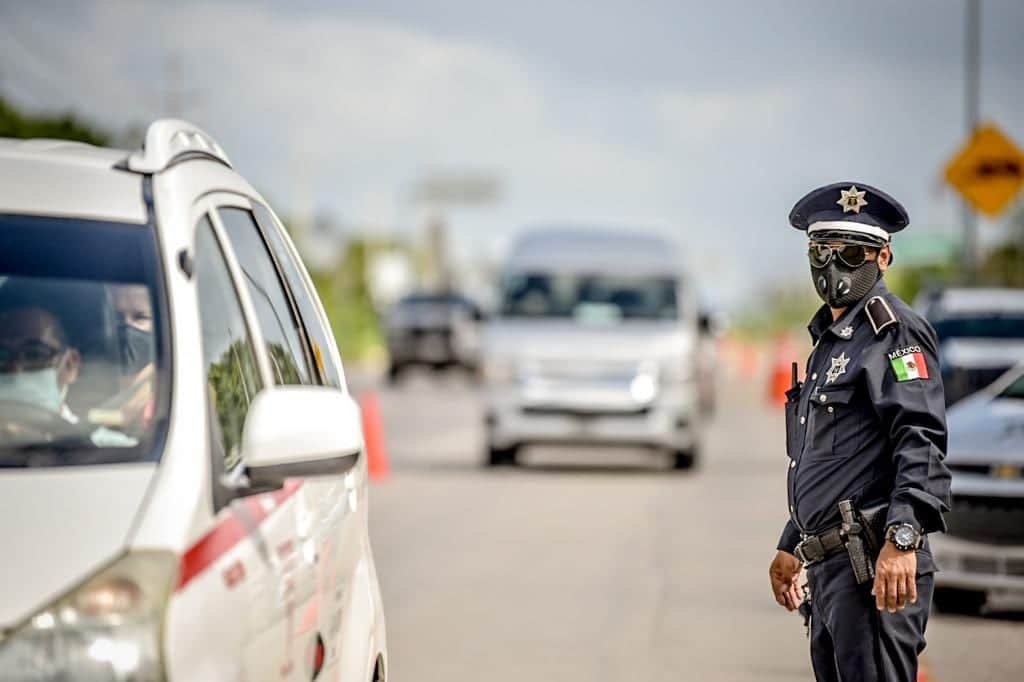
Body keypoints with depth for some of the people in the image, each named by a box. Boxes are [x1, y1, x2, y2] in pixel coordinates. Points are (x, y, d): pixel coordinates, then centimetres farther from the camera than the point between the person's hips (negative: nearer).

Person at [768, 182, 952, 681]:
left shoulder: (894, 331, -7)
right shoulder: (829, 341, 23)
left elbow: (921, 442, -20)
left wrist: (902, 537, -31)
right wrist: (792, 547, 34)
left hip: (875, 566, -10)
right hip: (828, 567, 10)